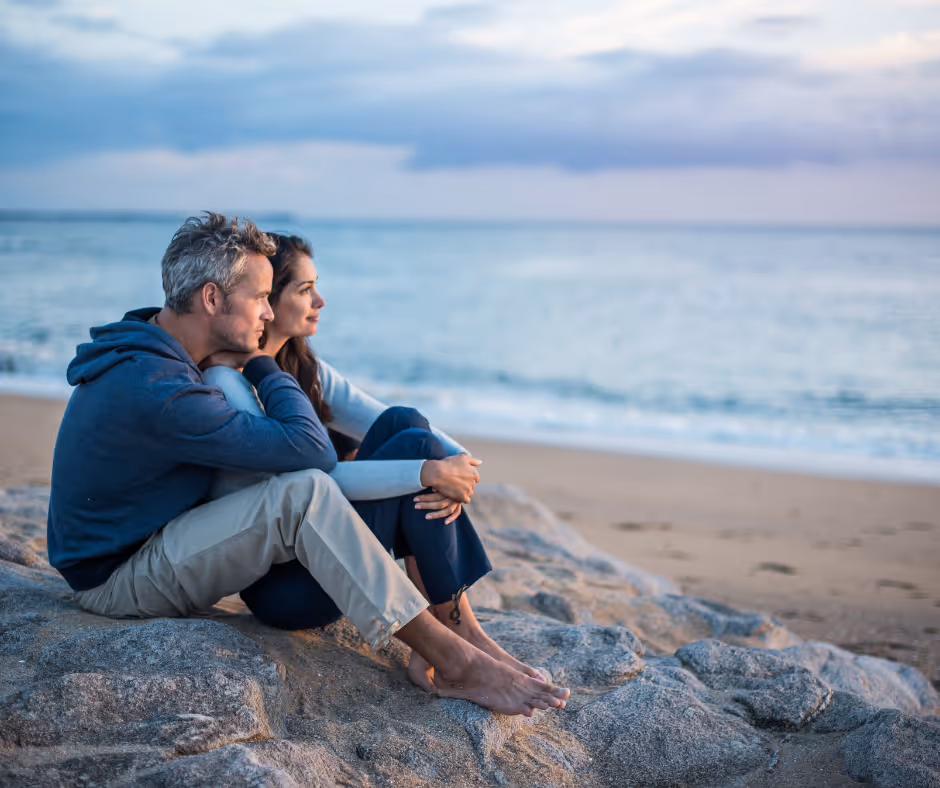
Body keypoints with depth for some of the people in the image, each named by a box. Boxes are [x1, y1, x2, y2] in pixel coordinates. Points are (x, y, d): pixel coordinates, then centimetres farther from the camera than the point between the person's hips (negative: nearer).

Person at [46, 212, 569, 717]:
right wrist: (261, 366, -11)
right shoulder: (156, 389, -30)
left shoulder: (149, 353, 5)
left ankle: (466, 633, -2)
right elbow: (311, 450, -29)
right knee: (304, 493, -32)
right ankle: (455, 664, -25)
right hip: (118, 578, -10)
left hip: (156, 542, 10)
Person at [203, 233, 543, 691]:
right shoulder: (223, 383, -15)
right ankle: (459, 635, -10)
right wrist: (428, 471, -28)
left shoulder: (305, 371, 12)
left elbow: (397, 427, 5)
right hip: (280, 587, -8)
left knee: (402, 423, -13)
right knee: (413, 445, -18)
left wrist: (459, 463, -15)